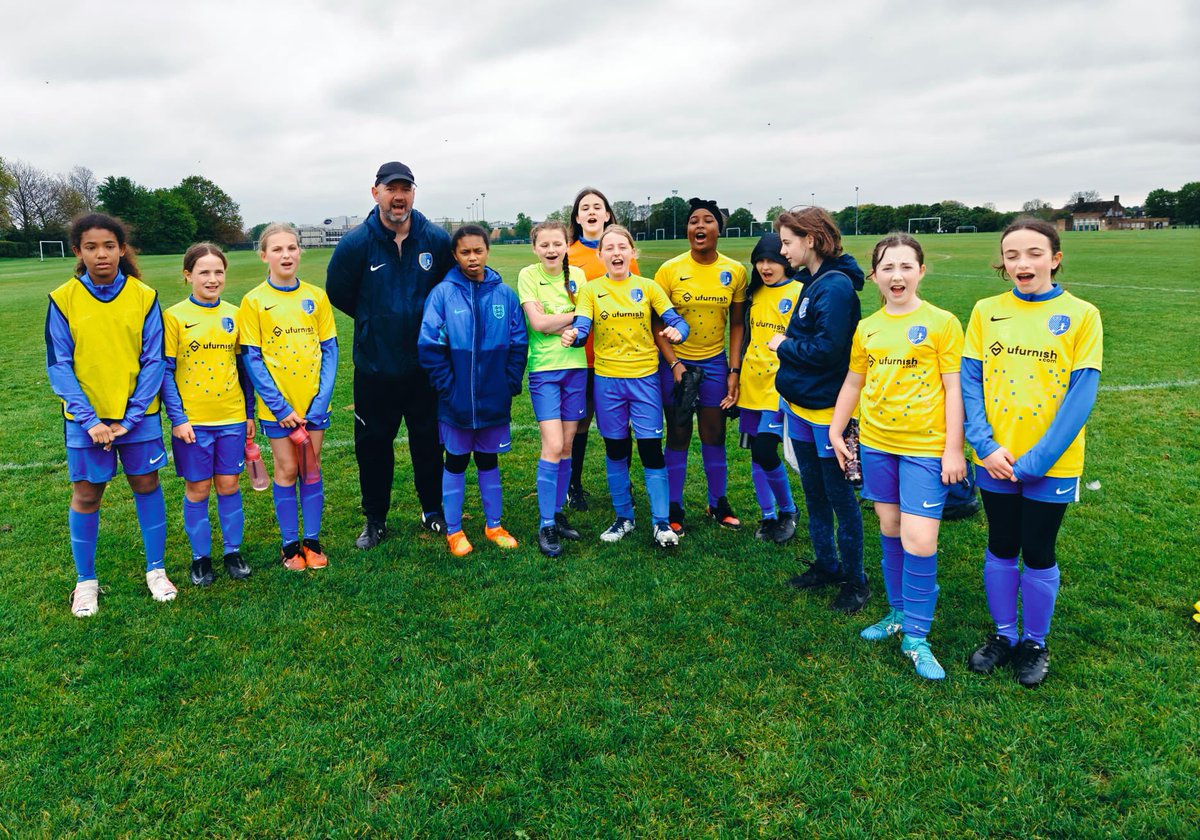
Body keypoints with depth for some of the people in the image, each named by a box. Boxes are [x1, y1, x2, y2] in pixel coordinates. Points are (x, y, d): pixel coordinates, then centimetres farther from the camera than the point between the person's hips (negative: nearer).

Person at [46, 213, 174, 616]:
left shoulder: (144, 296, -4)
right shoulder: (63, 300, -5)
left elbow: (153, 361, -3)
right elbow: (59, 366, -4)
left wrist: (130, 418, -10)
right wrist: (89, 420, -13)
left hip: (138, 414, 0)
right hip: (86, 417, 0)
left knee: (146, 485, 8)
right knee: (86, 495, 7)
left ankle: (156, 569, 23)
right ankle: (85, 581, 23)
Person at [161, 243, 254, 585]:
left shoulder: (234, 315, 4)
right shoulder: (174, 316, -5)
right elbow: (166, 372, -5)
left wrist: (249, 413, 9)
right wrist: (177, 418, -11)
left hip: (231, 416, 2)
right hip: (192, 419, -2)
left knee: (229, 485, 9)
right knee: (197, 489, 8)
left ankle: (233, 551, 23)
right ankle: (201, 557, 22)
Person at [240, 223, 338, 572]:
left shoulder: (316, 297, 1)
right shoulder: (254, 301, -5)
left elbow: (329, 351, 1)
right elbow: (252, 359, -6)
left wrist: (320, 401, -8)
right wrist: (280, 406, -12)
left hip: (314, 402, 2)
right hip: (277, 406, -2)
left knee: (312, 467, 10)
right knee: (286, 469, 7)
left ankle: (312, 540, 22)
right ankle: (289, 543, 20)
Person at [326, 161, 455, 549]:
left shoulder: (437, 239, -5)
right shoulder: (356, 242, -8)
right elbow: (338, 293, 6)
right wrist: (375, 321, 10)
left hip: (425, 364, 1)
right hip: (374, 365, 0)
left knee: (428, 441, 13)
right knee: (373, 444, 9)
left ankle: (433, 511, 32)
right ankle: (375, 519, 26)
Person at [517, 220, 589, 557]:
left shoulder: (577, 274, 6)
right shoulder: (528, 275, -3)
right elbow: (537, 323, -12)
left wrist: (551, 322, -16)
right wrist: (574, 315, -7)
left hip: (576, 366, 4)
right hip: (544, 368, -3)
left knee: (566, 445, 8)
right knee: (553, 446, -10)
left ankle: (557, 512, 23)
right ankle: (545, 525, 0)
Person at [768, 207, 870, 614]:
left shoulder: (836, 286, -19)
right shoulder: (810, 282, 9)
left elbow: (827, 349, -26)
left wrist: (785, 345, -14)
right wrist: (788, 345, -2)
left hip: (825, 409, -9)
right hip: (799, 404, 9)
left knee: (839, 495, 4)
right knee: (814, 492, 18)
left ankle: (854, 580, 19)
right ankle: (827, 565, 34)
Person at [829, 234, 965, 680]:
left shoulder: (941, 323, -6)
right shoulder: (867, 328, 6)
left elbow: (954, 388, -7)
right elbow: (852, 383, 15)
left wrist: (954, 449, -10)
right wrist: (835, 432, 14)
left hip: (925, 447, -4)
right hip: (876, 443, 5)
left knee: (920, 540, -8)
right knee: (891, 530, 14)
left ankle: (916, 636, 8)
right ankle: (898, 611, 32)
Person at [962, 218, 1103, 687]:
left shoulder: (1081, 315, -5)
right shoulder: (986, 311, 2)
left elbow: (1082, 394, -10)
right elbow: (970, 381, 0)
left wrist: (1035, 459, -17)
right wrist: (986, 445, -12)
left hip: (1050, 464, -2)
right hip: (995, 461, 2)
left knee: (1039, 554, 9)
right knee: (1001, 548, 15)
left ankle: (1035, 643, 30)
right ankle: (1003, 634, 34)